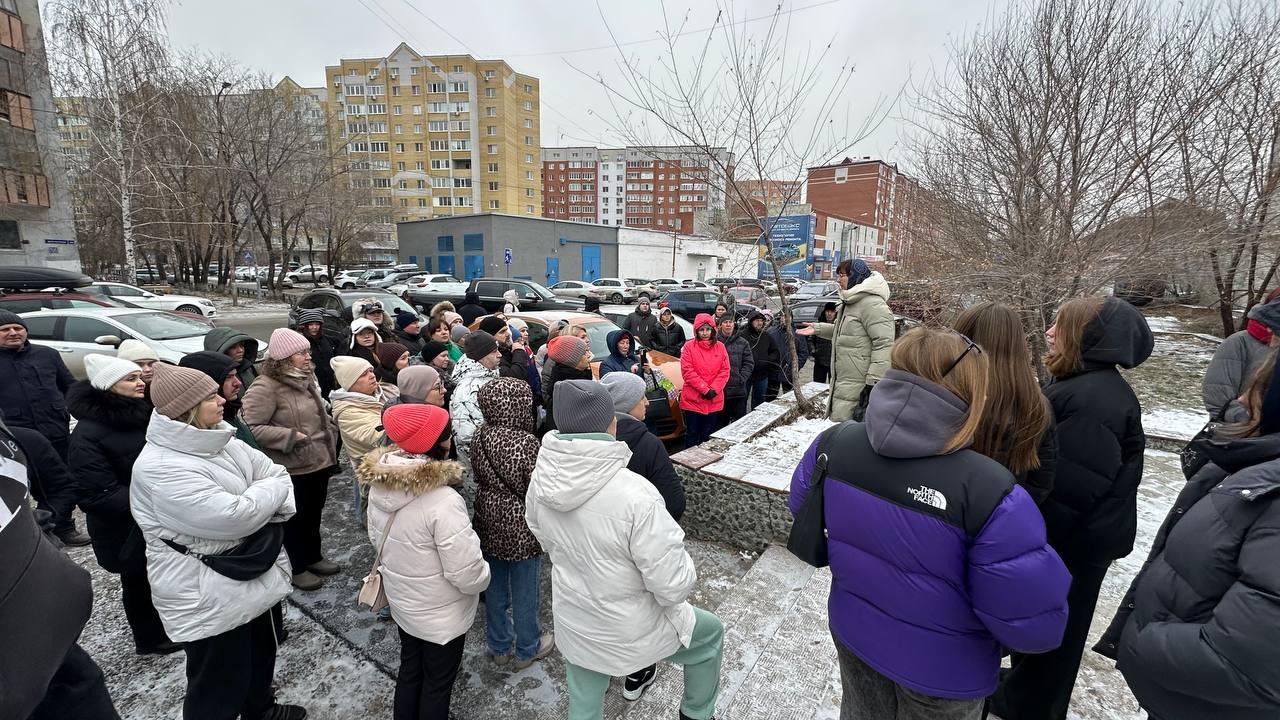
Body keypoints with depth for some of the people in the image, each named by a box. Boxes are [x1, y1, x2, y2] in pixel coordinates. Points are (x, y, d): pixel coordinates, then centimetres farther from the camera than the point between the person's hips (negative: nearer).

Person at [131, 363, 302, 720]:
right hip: (206, 595, -9)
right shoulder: (161, 468, -26)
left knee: (260, 652, 28)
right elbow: (232, 517, -31)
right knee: (220, 684, 10)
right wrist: (271, 491, -14)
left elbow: (275, 473, 2)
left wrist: (266, 502, -18)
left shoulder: (219, 438, 1)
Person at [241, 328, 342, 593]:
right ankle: (296, 568, 27)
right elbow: (251, 428, -21)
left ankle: (313, 556, 39)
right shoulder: (266, 387, -20)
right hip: (291, 468, -8)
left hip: (319, 460, 8)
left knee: (314, 513, 21)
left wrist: (330, 429, 8)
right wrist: (291, 437, -23)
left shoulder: (307, 378, 8)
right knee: (295, 518, 9)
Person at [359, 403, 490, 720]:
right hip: (441, 615, -6)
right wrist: (484, 576, -7)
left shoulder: (379, 484, -13)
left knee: (409, 669, 29)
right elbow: (468, 575, -28)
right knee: (437, 684, 19)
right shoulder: (443, 502, -36)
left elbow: (376, 538, 5)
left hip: (402, 603, 7)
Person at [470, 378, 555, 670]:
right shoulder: (526, 443, -26)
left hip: (488, 521, 6)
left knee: (495, 587, 21)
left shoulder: (478, 438, -8)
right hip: (520, 527, -6)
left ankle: (499, 645, 41)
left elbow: (479, 477, 5)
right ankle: (527, 649, 34)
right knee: (524, 591, 14)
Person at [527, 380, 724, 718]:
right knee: (711, 635, 24)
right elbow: (674, 586, -28)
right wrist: (685, 564, -6)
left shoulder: (541, 481, -15)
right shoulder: (635, 495, -36)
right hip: (632, 631, -4)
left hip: (572, 626, 5)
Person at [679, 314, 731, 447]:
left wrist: (714, 390, -11)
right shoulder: (689, 346, -3)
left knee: (708, 436, 12)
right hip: (693, 400, -3)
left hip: (714, 401, 3)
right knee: (692, 435, 6)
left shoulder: (720, 347, 7)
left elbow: (725, 371, 2)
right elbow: (687, 371, -10)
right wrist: (705, 389, -14)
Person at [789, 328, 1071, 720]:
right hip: (939, 671, -3)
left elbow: (801, 507, 1)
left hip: (852, 632, 3)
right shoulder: (988, 490, -34)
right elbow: (1033, 623, -25)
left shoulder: (834, 442, -19)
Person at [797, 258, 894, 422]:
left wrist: (873, 382, -24)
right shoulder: (850, 303, 17)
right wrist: (818, 328, 24)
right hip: (843, 384, 11)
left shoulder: (872, 304, -18)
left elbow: (884, 344, -23)